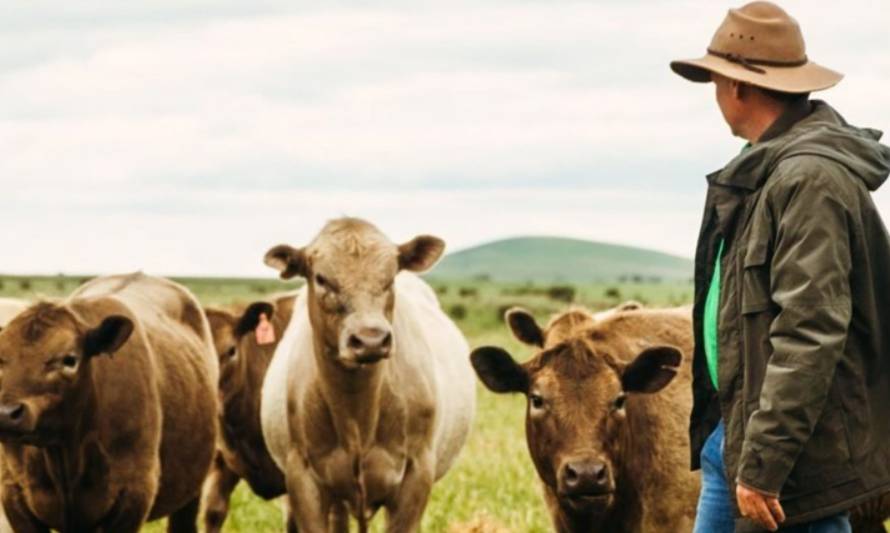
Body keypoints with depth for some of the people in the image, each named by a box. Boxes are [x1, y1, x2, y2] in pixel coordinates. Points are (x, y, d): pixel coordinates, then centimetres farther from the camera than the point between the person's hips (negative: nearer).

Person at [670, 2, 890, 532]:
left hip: (798, 452, -11)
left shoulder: (810, 177, -18)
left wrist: (762, 465, -26)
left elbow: (809, 333, -24)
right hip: (733, 429, 11)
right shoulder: (765, 171, 14)